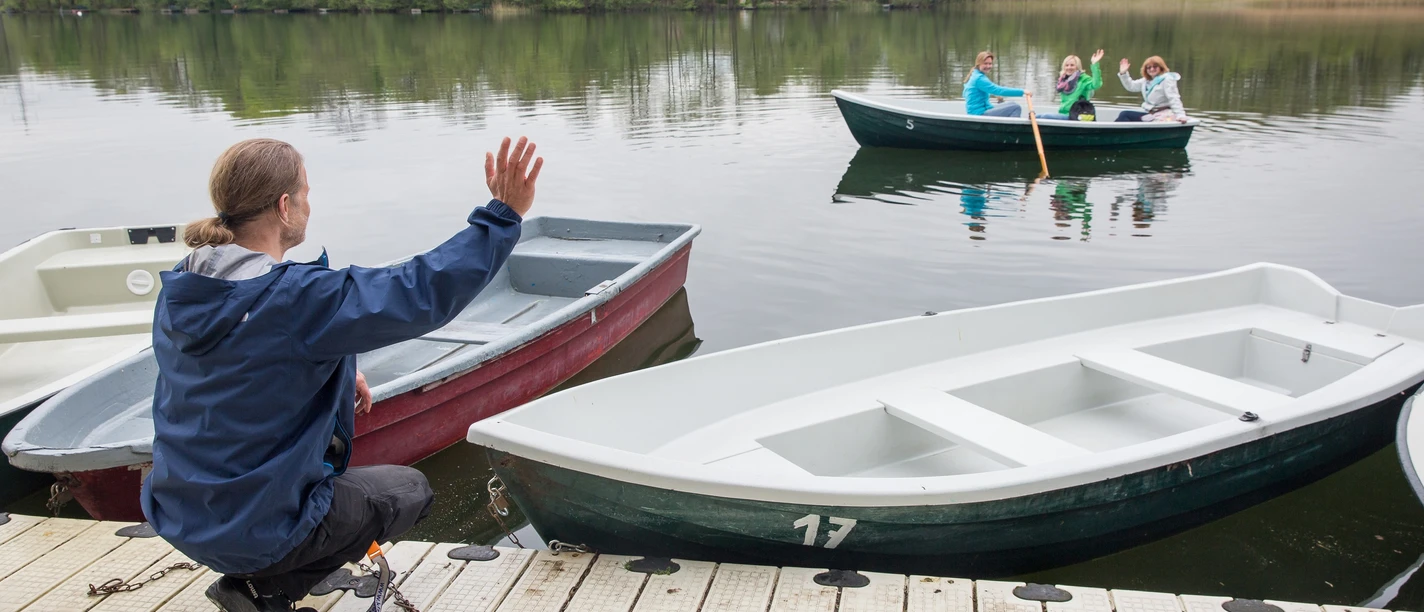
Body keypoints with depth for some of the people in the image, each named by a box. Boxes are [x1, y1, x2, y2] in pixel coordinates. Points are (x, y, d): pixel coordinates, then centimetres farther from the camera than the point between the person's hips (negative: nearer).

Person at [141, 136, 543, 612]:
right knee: (410, 490, 14)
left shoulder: (179, 288, -2)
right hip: (254, 530, -8)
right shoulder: (296, 297, -28)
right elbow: (421, 293, -28)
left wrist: (337, 376, 14)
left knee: (326, 439, 31)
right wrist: (502, 216, -23)